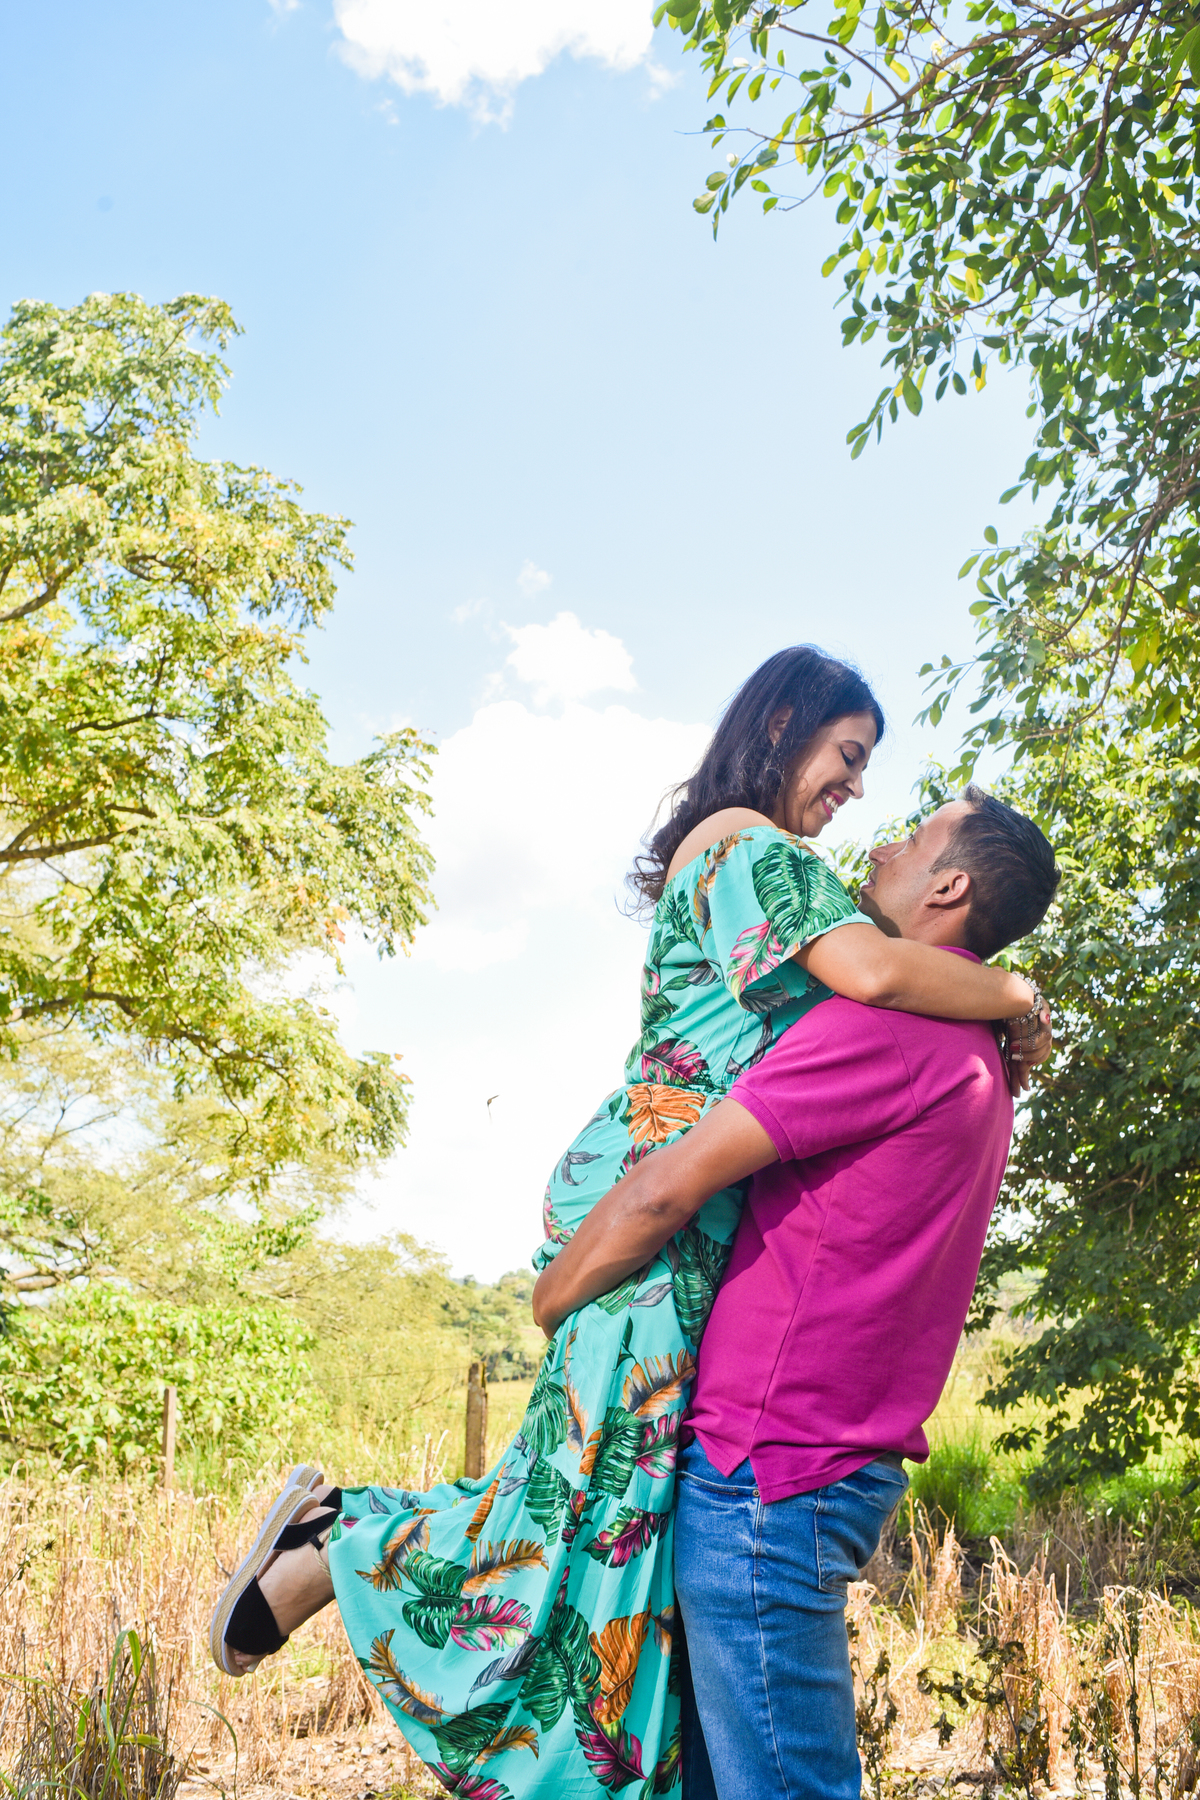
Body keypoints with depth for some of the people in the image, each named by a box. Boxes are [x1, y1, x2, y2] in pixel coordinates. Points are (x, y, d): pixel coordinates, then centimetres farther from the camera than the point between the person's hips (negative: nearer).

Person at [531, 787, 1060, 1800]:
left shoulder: (893, 1020, -15)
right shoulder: (975, 1057, 16)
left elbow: (668, 1190, -16)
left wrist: (550, 1303, -1)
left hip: (770, 1465, -10)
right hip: (850, 1460, 10)